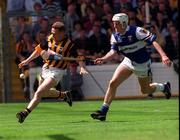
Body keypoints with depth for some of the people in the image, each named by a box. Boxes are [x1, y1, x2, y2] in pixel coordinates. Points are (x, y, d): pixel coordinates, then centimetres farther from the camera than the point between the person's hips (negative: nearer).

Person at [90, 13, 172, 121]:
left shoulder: (136, 31, -25)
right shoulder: (115, 36, -7)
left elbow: (153, 41, -28)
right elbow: (113, 51, -11)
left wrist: (163, 56, -39)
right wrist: (103, 59, -33)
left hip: (142, 64, -5)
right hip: (128, 61, 5)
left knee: (145, 90, 10)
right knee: (113, 83, -13)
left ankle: (164, 87, 42)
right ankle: (103, 111, -9)